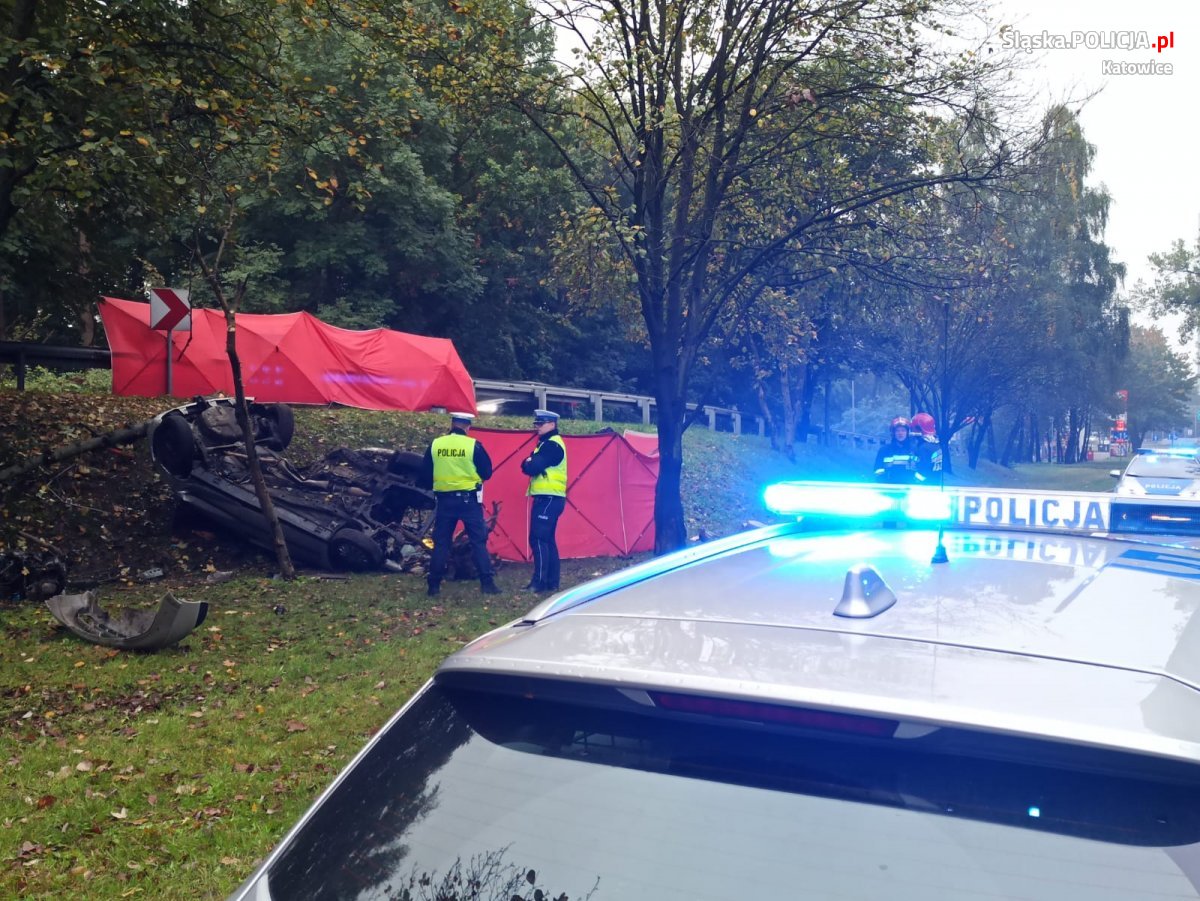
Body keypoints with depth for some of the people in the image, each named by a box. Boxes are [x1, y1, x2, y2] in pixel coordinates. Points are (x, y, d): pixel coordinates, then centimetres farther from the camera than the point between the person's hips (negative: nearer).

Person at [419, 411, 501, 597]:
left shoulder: (435, 445, -1)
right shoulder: (473, 445, -8)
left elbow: (425, 475, 6)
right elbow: (487, 472, -1)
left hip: (444, 499, 2)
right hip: (468, 499, -2)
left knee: (441, 542, 10)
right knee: (478, 541, 4)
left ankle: (434, 585, 10)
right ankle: (487, 583, 1)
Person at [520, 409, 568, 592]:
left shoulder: (552, 445, -13)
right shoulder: (548, 443, 20)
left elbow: (531, 468, -20)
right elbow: (528, 463, 14)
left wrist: (528, 463, 0)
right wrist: (530, 463, -6)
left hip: (547, 498, -10)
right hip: (549, 498, 10)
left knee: (538, 539, -12)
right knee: (547, 540, 11)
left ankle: (539, 581, -12)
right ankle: (552, 582, 14)